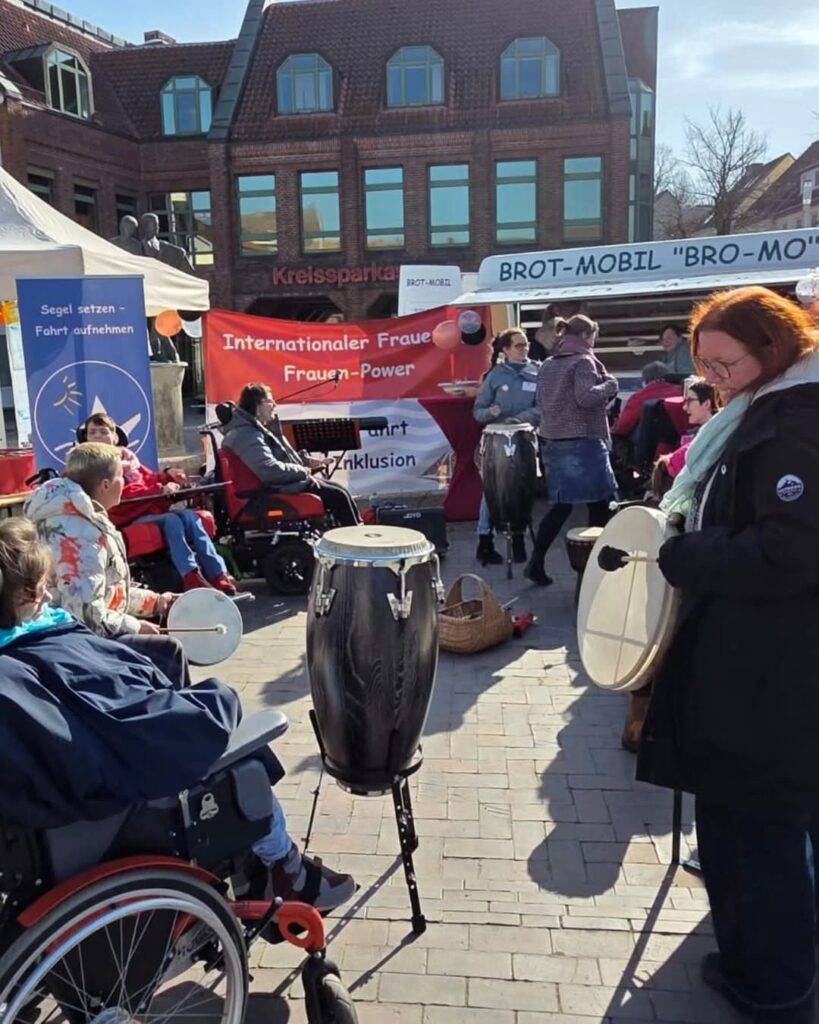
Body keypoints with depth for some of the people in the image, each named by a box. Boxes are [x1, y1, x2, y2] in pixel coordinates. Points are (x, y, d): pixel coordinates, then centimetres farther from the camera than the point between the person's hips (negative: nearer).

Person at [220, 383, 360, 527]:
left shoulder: (259, 429, 14)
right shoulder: (247, 435, -22)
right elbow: (270, 469, -33)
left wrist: (308, 461, 8)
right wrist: (303, 471, -21)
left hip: (290, 480, 11)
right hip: (280, 489, -11)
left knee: (340, 490, 8)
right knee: (338, 496, -10)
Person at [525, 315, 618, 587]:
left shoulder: (547, 365, 14)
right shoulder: (583, 361, -8)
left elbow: (541, 402, 19)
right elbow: (586, 397, -21)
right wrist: (610, 385, -6)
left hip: (552, 442, 8)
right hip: (582, 443, -8)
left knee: (561, 505, 14)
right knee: (600, 504, 4)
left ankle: (536, 562, 9)